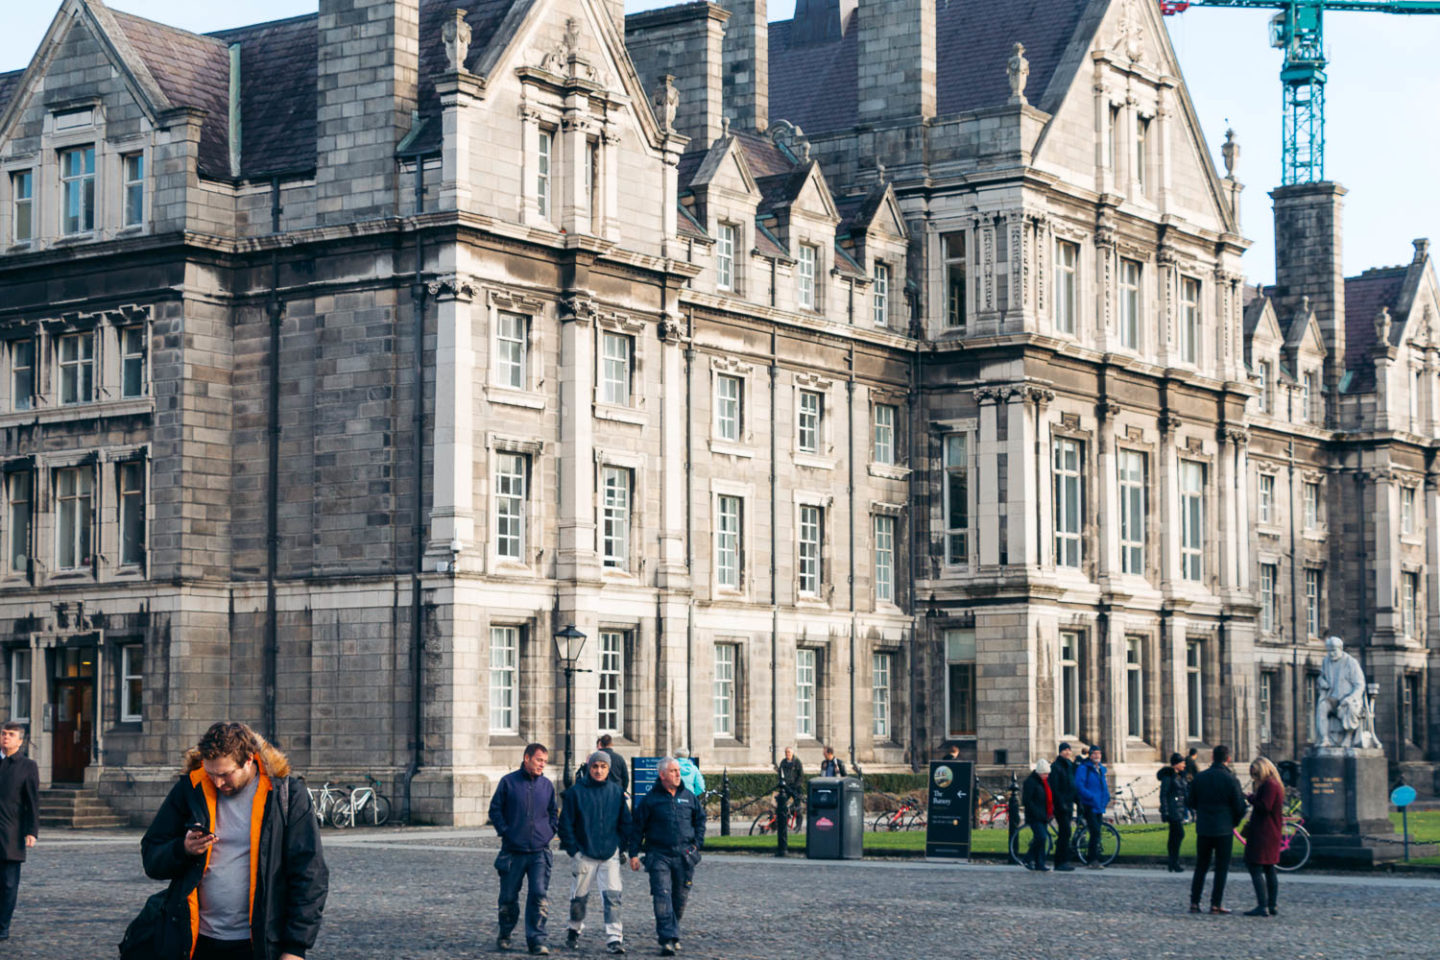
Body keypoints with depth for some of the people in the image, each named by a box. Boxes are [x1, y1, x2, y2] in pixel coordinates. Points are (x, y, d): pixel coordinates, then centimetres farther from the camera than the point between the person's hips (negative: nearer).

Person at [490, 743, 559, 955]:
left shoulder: (547, 786, 9)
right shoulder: (508, 782, 0)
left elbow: (553, 813, 22)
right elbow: (495, 810, 4)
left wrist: (549, 832, 8)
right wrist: (504, 831, -4)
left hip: (540, 852, 1)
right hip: (512, 851, -1)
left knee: (539, 895, -9)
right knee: (508, 897, 7)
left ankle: (536, 940, -6)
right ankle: (504, 936, 27)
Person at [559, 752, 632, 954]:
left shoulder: (617, 792, 4)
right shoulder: (576, 792, -4)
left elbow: (625, 823, 13)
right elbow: (565, 824, -3)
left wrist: (619, 846, 4)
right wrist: (574, 852, -7)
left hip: (610, 854, 1)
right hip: (585, 854, -1)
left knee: (612, 896, -9)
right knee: (580, 896, 8)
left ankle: (614, 938, -10)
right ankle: (574, 931, 31)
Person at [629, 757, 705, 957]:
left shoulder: (688, 797, 9)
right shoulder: (651, 799, -1)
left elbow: (700, 819, 22)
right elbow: (638, 827, 3)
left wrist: (697, 844, 11)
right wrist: (634, 854, 0)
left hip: (684, 856, 3)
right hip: (659, 856, -3)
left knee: (680, 898, 9)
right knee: (662, 896, -14)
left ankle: (672, 935, 27)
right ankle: (667, 939, -17)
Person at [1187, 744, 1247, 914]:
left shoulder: (1200, 778, 1)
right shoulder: (1231, 780, -10)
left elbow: (1190, 802, 7)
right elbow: (1240, 807, -8)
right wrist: (1233, 823, 11)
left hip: (1203, 829, 3)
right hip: (1224, 830, -3)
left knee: (1201, 867, 12)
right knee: (1221, 868, 4)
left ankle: (1194, 902, 8)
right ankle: (1216, 904, 2)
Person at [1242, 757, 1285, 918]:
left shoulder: (1269, 785, -14)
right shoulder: (1275, 784, 19)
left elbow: (1265, 807, -22)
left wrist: (1251, 798, -9)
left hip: (1263, 834, -11)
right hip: (1273, 833, 11)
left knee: (1255, 868, -11)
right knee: (1269, 870, 13)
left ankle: (1262, 906, -17)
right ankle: (1271, 906, 17)